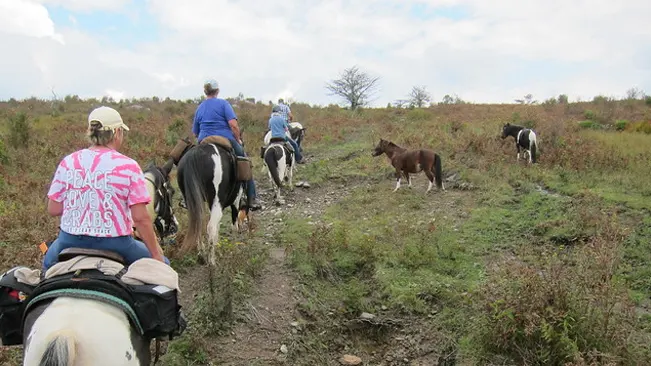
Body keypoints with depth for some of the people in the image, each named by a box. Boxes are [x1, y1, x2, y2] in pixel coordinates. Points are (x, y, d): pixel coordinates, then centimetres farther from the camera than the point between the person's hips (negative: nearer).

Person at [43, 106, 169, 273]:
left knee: (49, 261, 38)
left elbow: (53, 209, 1)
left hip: (71, 240, 4)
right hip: (113, 244, -4)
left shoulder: (68, 162, -2)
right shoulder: (128, 166, -12)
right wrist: (157, 254, -7)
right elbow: (141, 218, -15)